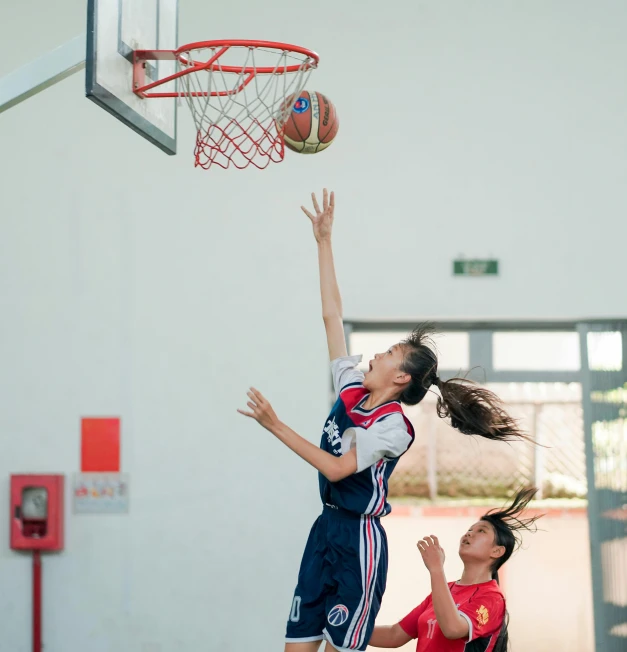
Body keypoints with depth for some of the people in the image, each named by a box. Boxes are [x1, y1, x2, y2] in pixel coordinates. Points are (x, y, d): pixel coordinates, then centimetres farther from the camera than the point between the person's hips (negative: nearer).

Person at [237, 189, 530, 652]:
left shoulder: (393, 427, -12)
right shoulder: (351, 388, 7)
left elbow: (337, 468, -20)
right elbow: (332, 315, 9)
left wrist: (277, 426, -23)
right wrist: (324, 241, 8)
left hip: (360, 536, -7)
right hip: (327, 527, 7)